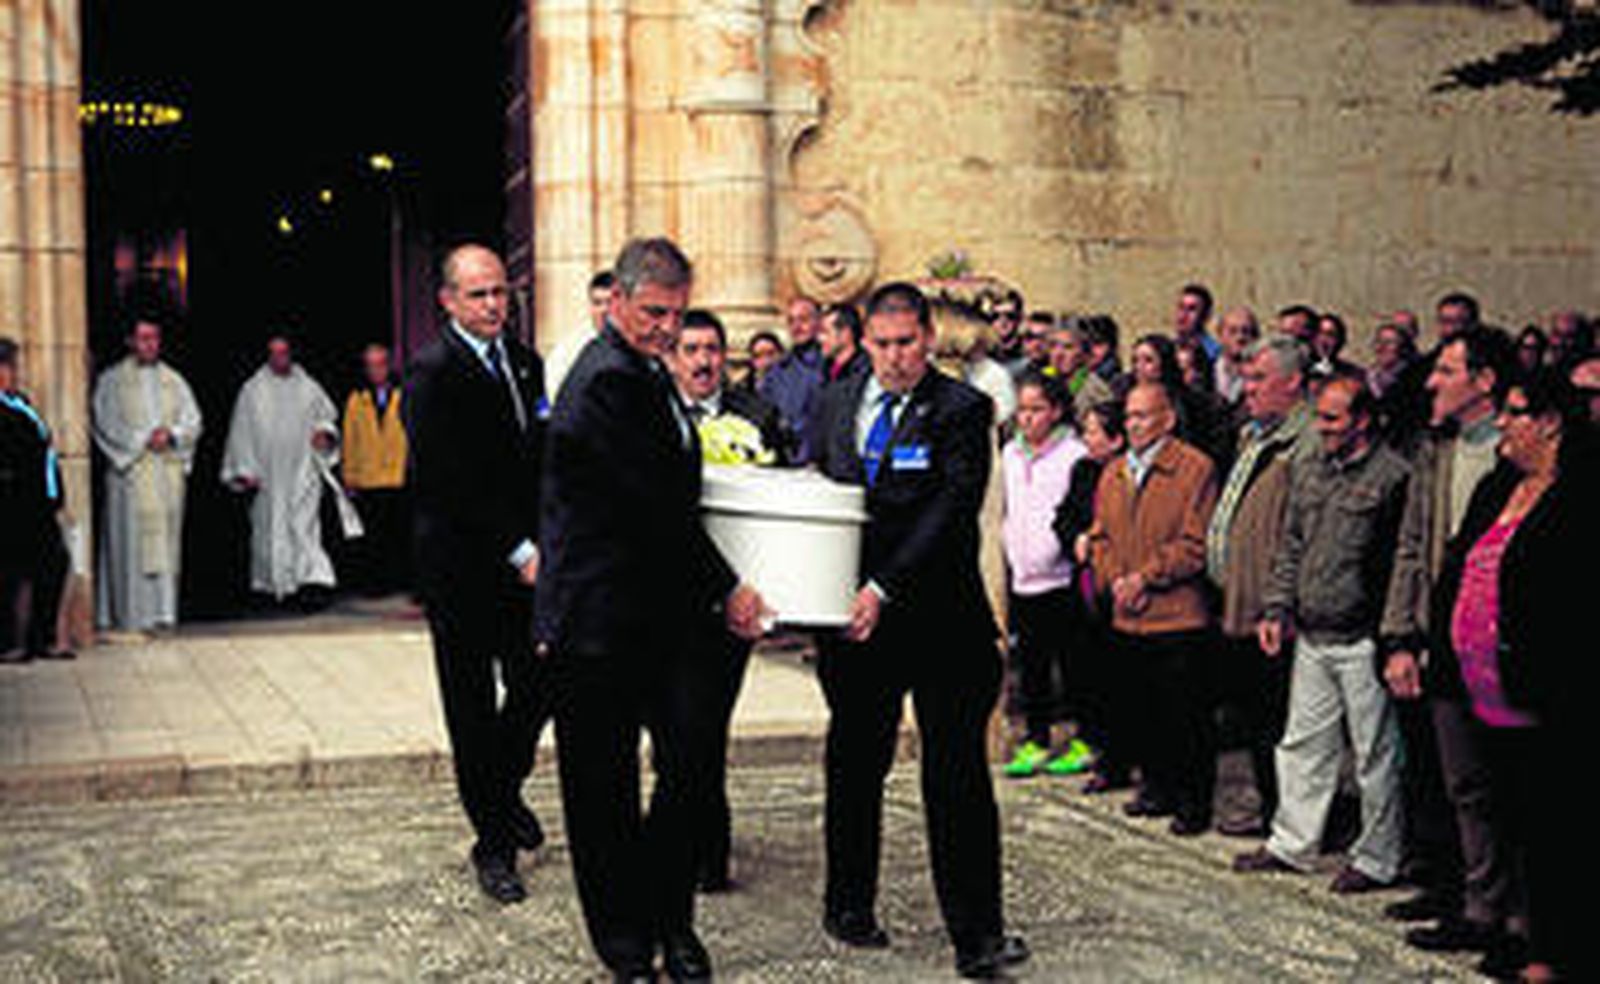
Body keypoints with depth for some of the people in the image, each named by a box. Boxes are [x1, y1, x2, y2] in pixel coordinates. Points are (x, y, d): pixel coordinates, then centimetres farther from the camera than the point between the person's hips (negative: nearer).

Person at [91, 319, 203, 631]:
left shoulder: (173, 380, 16)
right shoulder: (112, 380, 6)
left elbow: (192, 419, 9)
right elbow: (107, 423, -3)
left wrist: (170, 434, -10)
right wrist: (143, 440, -12)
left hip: (170, 468, 3)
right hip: (130, 468, -3)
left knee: (167, 540, 0)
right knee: (134, 540, -8)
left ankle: (163, 611, 2)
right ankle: (133, 614, -7)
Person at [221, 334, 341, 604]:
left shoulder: (308, 387, 9)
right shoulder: (252, 390, 5)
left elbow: (327, 416, 19)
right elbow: (241, 432, 4)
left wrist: (325, 432, -5)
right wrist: (244, 470, -2)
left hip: (303, 469, 0)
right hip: (267, 473, 0)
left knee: (305, 525, -10)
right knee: (269, 528, 3)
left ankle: (313, 580, -18)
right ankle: (270, 583, 14)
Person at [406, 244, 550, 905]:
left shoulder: (525, 362, 11)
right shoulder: (433, 373, -12)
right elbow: (452, 483, -17)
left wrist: (540, 542, 3)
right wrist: (519, 551, -17)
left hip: (524, 560, 6)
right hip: (462, 568, -6)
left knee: (537, 688, 9)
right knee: (473, 707, 4)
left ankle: (504, 789, 36)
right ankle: (492, 842, 15)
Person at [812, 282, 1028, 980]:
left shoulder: (962, 410, -5)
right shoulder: (838, 403, 11)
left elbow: (951, 510, -14)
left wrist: (885, 589, -21)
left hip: (942, 617, -4)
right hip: (857, 616, 4)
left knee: (957, 776, -3)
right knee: (855, 766, 14)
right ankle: (849, 908, 30)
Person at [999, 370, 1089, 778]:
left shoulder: (1073, 454, -8)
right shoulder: (1009, 454, 12)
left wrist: (1067, 546, -14)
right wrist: (1010, 550, 13)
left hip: (1061, 576, -6)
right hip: (1023, 575, 6)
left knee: (1071, 661, 2)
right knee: (1031, 664, 10)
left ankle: (1083, 742, 11)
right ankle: (1036, 740, 17)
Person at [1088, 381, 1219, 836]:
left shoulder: (1195, 468, -8)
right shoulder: (1113, 472, 14)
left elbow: (1196, 544, -12)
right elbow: (1100, 535, 15)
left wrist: (1145, 577, -13)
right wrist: (1116, 580, -2)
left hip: (1178, 617, -6)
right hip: (1126, 619, 7)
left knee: (1187, 717, 0)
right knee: (1138, 713, 14)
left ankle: (1195, 801, 12)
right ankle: (1158, 787, 29)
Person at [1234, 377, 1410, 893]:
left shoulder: (1392, 476, -10)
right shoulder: (1311, 473, 12)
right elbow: (1290, 547, 18)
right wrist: (1278, 609, 9)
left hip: (1362, 640, -7)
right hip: (1311, 638, 7)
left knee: (1375, 753, 3)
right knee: (1303, 743, 14)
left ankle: (1377, 859, 14)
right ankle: (1291, 844, 25)